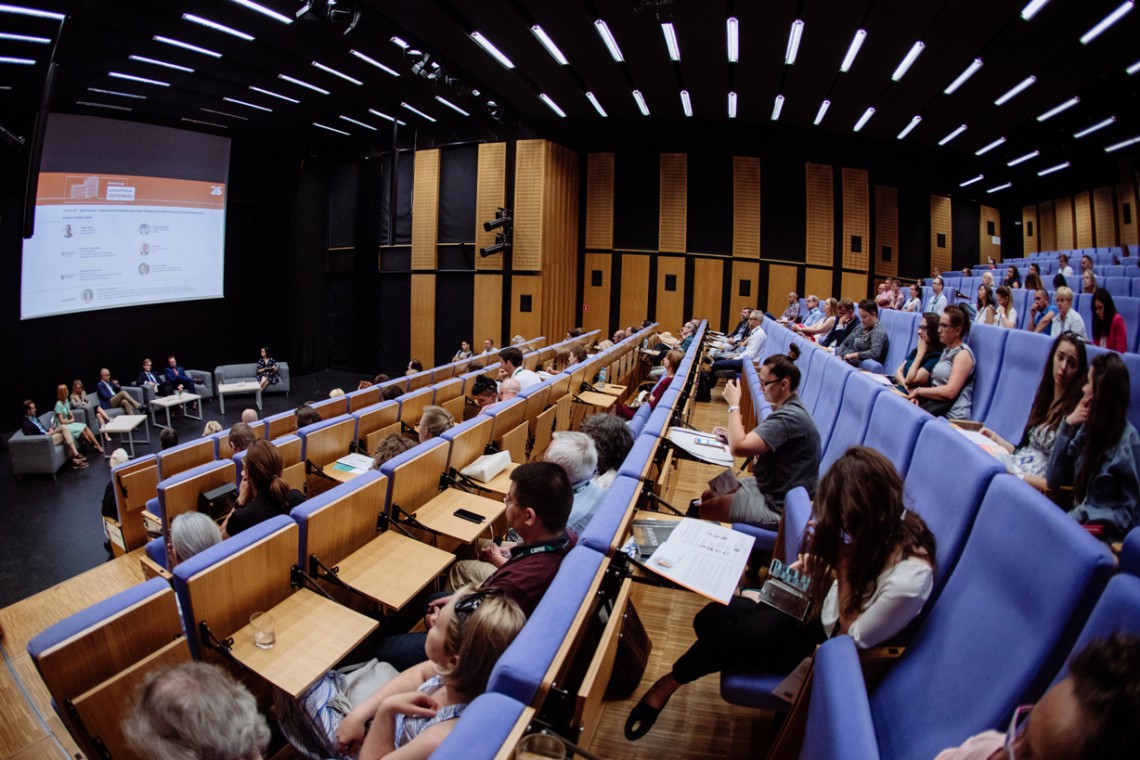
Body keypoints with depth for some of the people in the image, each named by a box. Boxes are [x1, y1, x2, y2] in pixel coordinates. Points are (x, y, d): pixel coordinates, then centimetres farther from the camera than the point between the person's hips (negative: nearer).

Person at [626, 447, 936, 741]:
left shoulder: (909, 577, -34)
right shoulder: (884, 524, -13)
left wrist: (845, 570, -28)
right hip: (821, 608, 6)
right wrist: (819, 567, -10)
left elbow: (852, 638, -21)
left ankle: (669, 683, 8)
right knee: (710, 617, -14)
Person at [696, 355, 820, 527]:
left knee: (705, 510, -7)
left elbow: (738, 447, -34)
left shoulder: (790, 417, -28)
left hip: (777, 506, -10)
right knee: (707, 495, 13)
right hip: (769, 487, 10)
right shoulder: (789, 408, 7)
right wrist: (733, 435, -2)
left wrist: (734, 404, -23)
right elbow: (758, 447, 14)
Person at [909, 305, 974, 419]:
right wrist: (918, 396, -2)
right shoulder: (946, 350, 19)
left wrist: (919, 391, -8)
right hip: (936, 406, 8)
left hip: (951, 415, -8)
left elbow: (950, 392, -19)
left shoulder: (963, 354, -8)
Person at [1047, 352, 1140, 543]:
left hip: (1099, 536, -5)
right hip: (1076, 520, 5)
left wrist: (1079, 518, -19)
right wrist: (1067, 425, -2)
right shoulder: (1089, 426, 7)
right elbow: (1054, 480, 5)